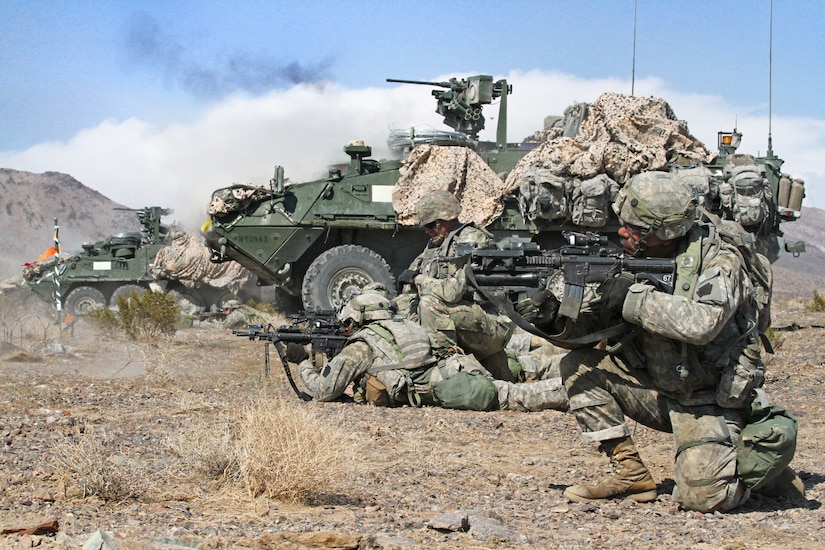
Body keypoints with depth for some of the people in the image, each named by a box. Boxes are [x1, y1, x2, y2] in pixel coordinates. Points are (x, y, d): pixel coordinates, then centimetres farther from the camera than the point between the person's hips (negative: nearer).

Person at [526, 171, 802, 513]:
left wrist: (633, 298, -31)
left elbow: (703, 323, -36)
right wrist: (557, 321, -23)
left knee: (700, 496, -24)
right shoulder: (633, 263, 0)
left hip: (710, 403, -6)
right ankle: (631, 474, -5)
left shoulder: (719, 263, -17)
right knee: (579, 367, -10)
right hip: (659, 391, 6)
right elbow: (590, 324, 0)